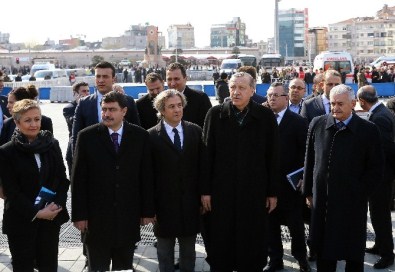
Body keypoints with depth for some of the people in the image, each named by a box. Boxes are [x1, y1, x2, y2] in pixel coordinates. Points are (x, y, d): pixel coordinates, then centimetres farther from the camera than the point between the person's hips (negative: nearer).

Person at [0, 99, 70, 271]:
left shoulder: (52, 144, 3)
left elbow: (63, 179, 5)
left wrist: (57, 205, -10)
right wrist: (36, 213, -15)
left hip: (52, 217, 3)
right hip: (21, 221, -3)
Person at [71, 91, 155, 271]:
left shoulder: (140, 136, 0)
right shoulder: (87, 136, -3)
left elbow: (146, 175, 3)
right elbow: (78, 179, -3)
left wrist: (147, 210, 2)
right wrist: (79, 214, -5)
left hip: (128, 215, 1)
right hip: (97, 216, -1)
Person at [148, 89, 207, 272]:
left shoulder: (195, 131, 2)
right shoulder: (152, 136, -6)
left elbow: (202, 165, 4)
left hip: (190, 201, 2)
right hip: (164, 202, -2)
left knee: (189, 249, 15)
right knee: (164, 251, 13)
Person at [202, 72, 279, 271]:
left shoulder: (266, 116, -2)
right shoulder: (215, 114, 0)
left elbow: (272, 157, 1)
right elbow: (207, 155, 0)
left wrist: (273, 192, 1)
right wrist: (205, 190, -2)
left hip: (255, 191, 0)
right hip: (221, 190, 0)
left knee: (253, 244, 10)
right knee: (220, 244, 8)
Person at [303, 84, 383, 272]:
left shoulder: (368, 130, -7)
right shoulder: (317, 124, 1)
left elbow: (375, 169, -3)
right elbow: (309, 161, 7)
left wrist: (359, 194, -7)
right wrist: (309, 192, 7)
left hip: (352, 203, -2)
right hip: (322, 201, 2)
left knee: (354, 256, 12)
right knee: (323, 250, 13)